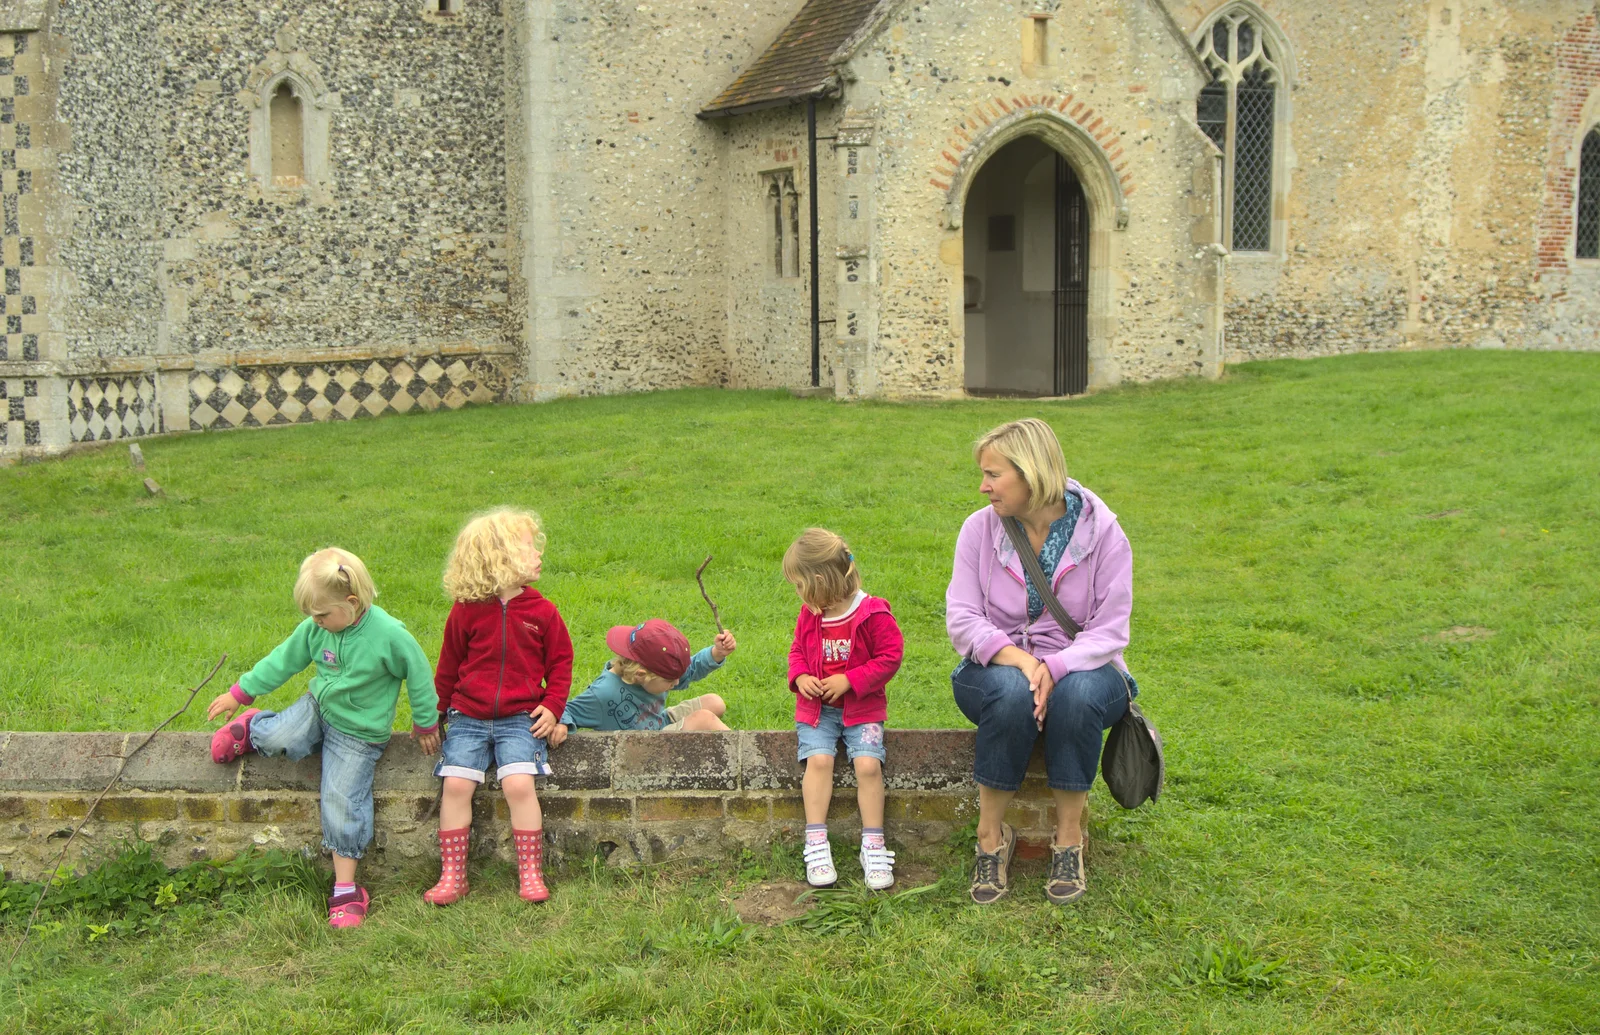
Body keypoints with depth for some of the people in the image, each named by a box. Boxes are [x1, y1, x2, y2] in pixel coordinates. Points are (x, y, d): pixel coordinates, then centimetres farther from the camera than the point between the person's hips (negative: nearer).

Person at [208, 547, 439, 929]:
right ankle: (252, 728, 13)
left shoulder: (389, 635, -24)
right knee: (279, 738, -27)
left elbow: (419, 675, -11)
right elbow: (283, 660, 7)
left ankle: (346, 889, 2)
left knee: (341, 801, -12)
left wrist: (425, 725, 0)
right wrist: (240, 693, 11)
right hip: (319, 706, 4)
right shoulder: (315, 628, -7)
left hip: (359, 732, -4)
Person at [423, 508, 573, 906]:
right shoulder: (466, 612, 1)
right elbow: (449, 666, 12)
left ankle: (530, 874, -6)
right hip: (468, 717, 1)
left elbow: (560, 662, 10)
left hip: (520, 719, -1)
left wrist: (552, 705, -1)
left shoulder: (542, 612, 2)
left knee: (519, 784, -19)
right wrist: (437, 711, 16)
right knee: (456, 784, -12)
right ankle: (452, 876, 0)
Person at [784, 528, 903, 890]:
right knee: (818, 760, -21)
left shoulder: (873, 613, -10)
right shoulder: (809, 615, 5)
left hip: (862, 707, -3)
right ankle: (816, 844, -18)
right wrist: (800, 677, -6)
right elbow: (797, 651, 16)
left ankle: (873, 846, -10)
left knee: (868, 764, -20)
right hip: (816, 707, 3)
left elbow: (890, 656, -9)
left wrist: (849, 680, -16)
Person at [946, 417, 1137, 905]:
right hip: (997, 667, 1)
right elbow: (961, 619, -9)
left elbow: (1111, 631, -11)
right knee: (1012, 695, -36)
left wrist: (1055, 668, -29)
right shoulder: (980, 528, -2)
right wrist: (1017, 658, -27)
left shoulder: (1102, 531, -7)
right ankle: (991, 835, -18)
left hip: (1079, 668, 0)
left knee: (1077, 695, -37)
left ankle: (1069, 839, -19)